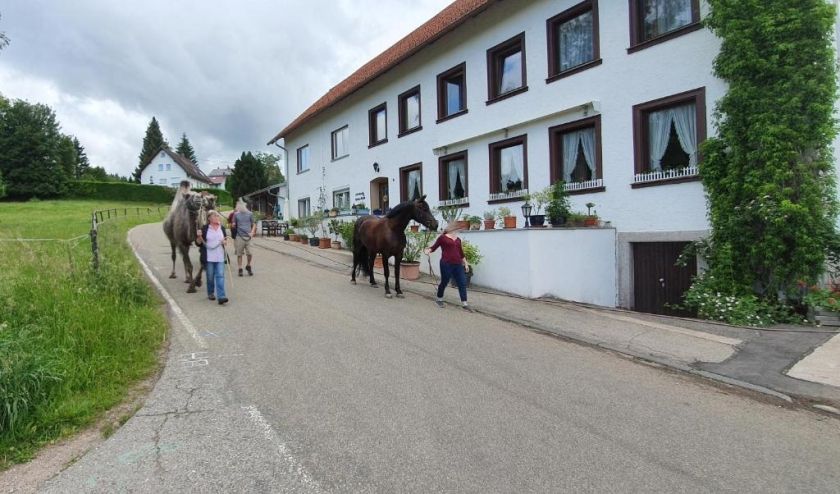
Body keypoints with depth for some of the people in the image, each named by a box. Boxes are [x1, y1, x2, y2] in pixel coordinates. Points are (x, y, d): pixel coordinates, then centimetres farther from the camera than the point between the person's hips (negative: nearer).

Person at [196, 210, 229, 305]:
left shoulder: (222, 228, 8)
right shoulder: (205, 228, -4)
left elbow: (225, 240, 19)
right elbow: (198, 243, -1)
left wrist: (225, 242, -3)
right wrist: (199, 236, -21)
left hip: (220, 257, 2)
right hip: (208, 257, -2)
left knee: (220, 276, -7)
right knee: (210, 276, 9)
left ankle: (221, 296, -13)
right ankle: (210, 293, 30)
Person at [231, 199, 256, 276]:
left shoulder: (250, 214, 5)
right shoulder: (236, 214, 5)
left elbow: (254, 224, 9)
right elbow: (233, 225, 10)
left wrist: (252, 232, -6)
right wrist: (232, 225, -12)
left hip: (248, 236, 0)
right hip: (239, 237, 0)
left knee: (249, 253, -3)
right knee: (239, 254, 2)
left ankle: (248, 266, 21)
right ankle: (240, 269, 12)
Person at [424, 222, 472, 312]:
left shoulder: (458, 239, 15)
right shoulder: (443, 238, -3)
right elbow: (434, 247, -4)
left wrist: (465, 263, 24)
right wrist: (428, 250, -25)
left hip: (458, 265, 6)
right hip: (446, 264, -6)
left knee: (462, 283, 1)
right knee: (444, 282, 5)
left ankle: (464, 304, 7)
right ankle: (439, 299, 28)